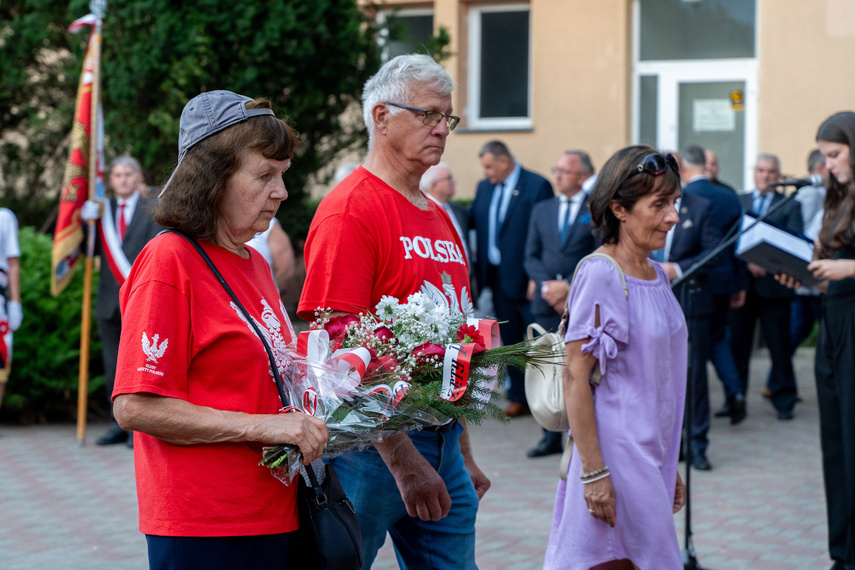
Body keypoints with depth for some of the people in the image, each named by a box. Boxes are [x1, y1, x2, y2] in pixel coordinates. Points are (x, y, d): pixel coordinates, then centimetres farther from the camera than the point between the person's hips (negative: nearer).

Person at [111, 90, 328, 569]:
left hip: (273, 519, 8)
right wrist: (265, 426, -19)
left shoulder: (255, 264, 14)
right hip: (202, 529, -8)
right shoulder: (168, 260, -11)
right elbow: (135, 407, -17)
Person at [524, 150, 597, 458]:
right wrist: (547, 285, -6)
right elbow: (531, 256, 12)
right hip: (547, 302, 4)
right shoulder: (542, 210, 15)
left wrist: (568, 286, -13)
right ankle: (551, 438, 12)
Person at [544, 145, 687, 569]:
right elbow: (575, 377, -16)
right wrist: (594, 472, -19)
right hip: (616, 453, -8)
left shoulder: (656, 275, 12)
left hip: (650, 455, 8)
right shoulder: (600, 274, -13)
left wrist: (669, 467, 19)